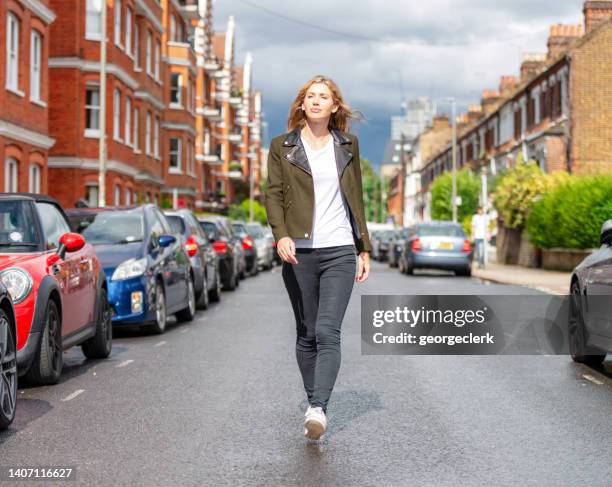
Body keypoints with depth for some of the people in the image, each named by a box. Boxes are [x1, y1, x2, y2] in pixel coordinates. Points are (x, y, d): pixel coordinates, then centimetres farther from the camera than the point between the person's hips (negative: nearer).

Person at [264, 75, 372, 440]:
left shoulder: (348, 145, 13)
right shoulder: (282, 146, 8)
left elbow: (356, 201, 16)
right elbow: (273, 194, 0)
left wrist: (365, 249, 13)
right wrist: (281, 235, -17)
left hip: (339, 251, 0)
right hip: (298, 252, 0)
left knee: (328, 331, -13)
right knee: (307, 333, 6)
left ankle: (318, 409, -22)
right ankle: (313, 404, 16)